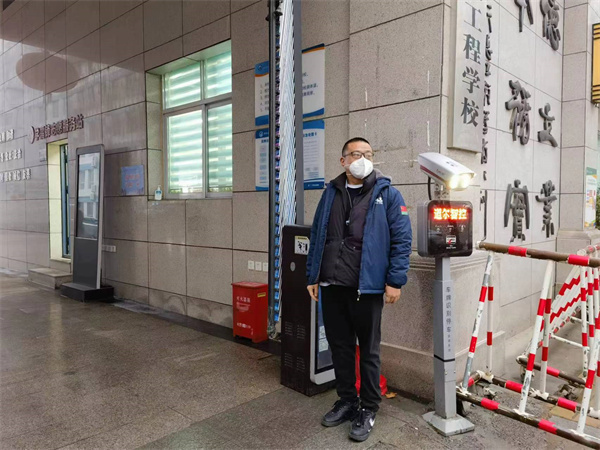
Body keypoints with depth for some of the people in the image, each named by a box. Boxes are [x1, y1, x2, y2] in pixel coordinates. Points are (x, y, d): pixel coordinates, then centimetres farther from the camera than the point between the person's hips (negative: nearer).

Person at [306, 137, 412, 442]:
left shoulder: (387, 193, -3)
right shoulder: (331, 193, 10)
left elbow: (402, 239, -7)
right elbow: (317, 237, 12)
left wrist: (395, 281, -12)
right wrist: (313, 276, 10)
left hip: (367, 287, -4)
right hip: (332, 286, 4)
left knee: (369, 350, 9)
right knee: (339, 346, 15)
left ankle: (368, 409, 26)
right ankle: (346, 401, 34)